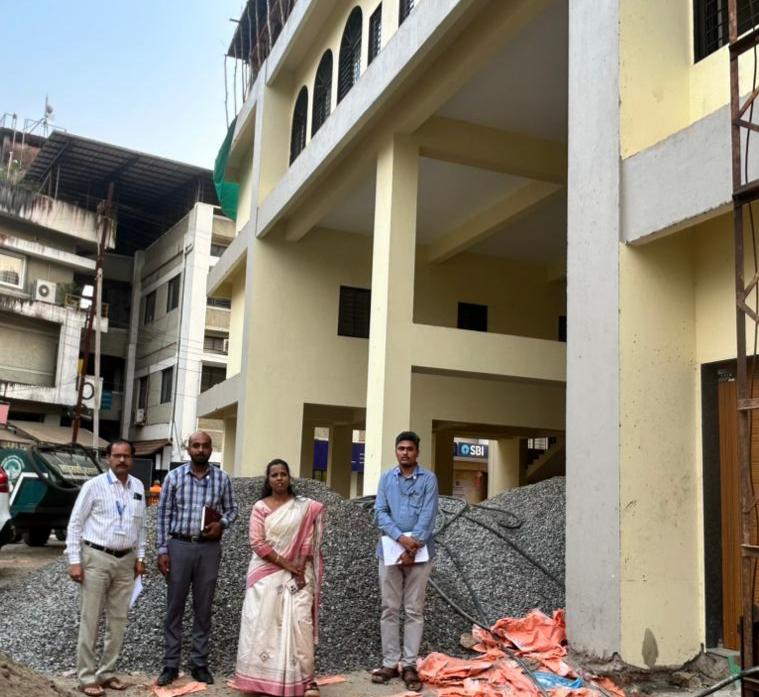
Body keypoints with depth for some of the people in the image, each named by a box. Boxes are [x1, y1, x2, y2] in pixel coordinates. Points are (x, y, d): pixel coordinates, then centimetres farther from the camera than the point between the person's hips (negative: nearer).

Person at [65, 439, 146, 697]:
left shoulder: (138, 487, 6)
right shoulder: (93, 486, -7)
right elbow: (75, 524, -6)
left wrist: (140, 557, 8)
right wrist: (74, 561, -10)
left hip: (126, 560, 5)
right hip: (97, 558, -5)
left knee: (118, 620, 10)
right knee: (90, 620, 1)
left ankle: (106, 672, 22)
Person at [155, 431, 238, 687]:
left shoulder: (222, 479, 2)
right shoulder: (174, 477, -1)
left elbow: (231, 509, 11)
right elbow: (164, 515, 0)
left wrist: (222, 524, -10)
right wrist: (162, 551, -4)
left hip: (209, 548, 1)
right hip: (179, 545, -1)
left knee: (203, 608, 7)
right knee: (174, 606, 5)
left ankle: (199, 662, 17)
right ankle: (171, 664, 14)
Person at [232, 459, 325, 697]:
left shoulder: (305, 506, 4)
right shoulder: (260, 507, 2)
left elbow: (308, 540, 0)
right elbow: (257, 543, -6)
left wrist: (300, 568, -10)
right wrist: (285, 563, -12)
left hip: (297, 574, 0)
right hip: (266, 573, 0)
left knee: (300, 623, -6)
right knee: (262, 624, -1)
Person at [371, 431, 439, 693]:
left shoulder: (428, 479, -2)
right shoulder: (386, 478, 7)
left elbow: (428, 516, -8)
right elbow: (380, 512, -1)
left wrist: (413, 547, -15)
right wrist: (401, 538, -15)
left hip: (419, 552, -2)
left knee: (414, 610, 2)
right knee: (390, 609, 5)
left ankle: (409, 665, 8)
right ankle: (390, 662, 12)